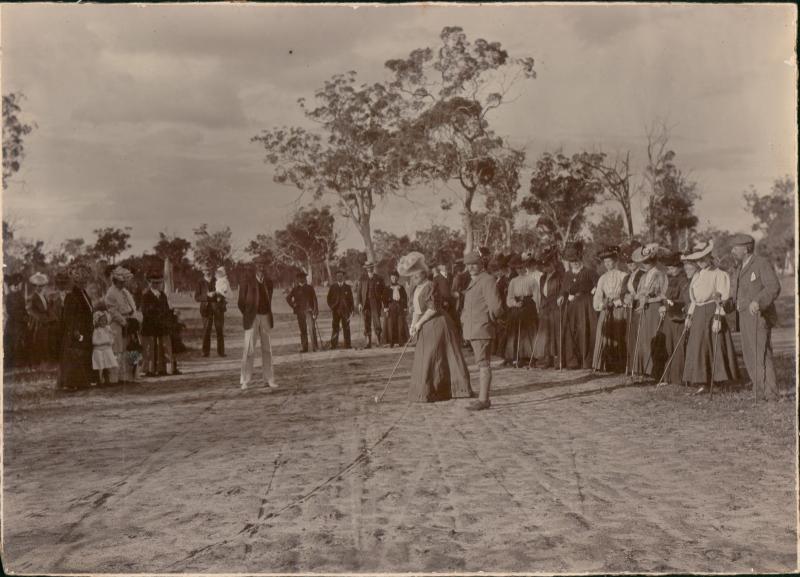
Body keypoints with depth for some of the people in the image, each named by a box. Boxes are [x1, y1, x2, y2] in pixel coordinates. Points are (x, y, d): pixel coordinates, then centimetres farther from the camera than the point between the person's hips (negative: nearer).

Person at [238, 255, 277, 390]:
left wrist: (269, 316, 14)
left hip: (266, 318, 4)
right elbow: (241, 302, 1)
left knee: (267, 349, 7)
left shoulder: (269, 282, 8)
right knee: (249, 350, -7)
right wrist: (248, 315, 7)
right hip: (252, 318, -4)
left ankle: (269, 379, 13)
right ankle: (245, 380, 1)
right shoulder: (247, 282, -5)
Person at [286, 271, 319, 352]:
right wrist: (293, 306, 8)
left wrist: (315, 309, -5)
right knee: (303, 330, 3)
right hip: (300, 311, 1)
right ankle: (305, 348, 6)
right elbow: (288, 298, 19)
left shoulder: (309, 287, 8)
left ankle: (314, 346, -10)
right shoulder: (295, 289, 10)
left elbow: (314, 299, 4)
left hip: (309, 310, -1)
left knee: (312, 328, -13)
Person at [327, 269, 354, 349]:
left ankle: (347, 345, 2)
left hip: (345, 310, 0)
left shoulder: (347, 287, 10)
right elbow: (329, 298, 12)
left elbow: (351, 299, 10)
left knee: (346, 328, -1)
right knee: (335, 328, -4)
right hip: (335, 310, 0)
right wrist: (331, 307, 0)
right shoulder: (332, 287, 10)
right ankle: (333, 345, -3)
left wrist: (351, 310, 2)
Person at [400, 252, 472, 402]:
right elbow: (417, 310, 15)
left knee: (430, 357, -5)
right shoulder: (417, 288, 14)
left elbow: (433, 309, -19)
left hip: (437, 325, -9)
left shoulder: (430, 286, -14)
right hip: (427, 328, 9)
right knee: (424, 358, 11)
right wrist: (413, 325, 2)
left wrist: (419, 323, -13)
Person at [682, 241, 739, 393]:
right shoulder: (697, 276, 16)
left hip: (712, 312, -7)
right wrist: (689, 315, 15)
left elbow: (723, 298, -11)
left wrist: (718, 318, -18)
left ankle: (719, 380, 5)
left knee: (716, 347, -3)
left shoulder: (719, 274, -6)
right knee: (697, 347, 2)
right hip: (698, 314, 7)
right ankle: (701, 382, 6)